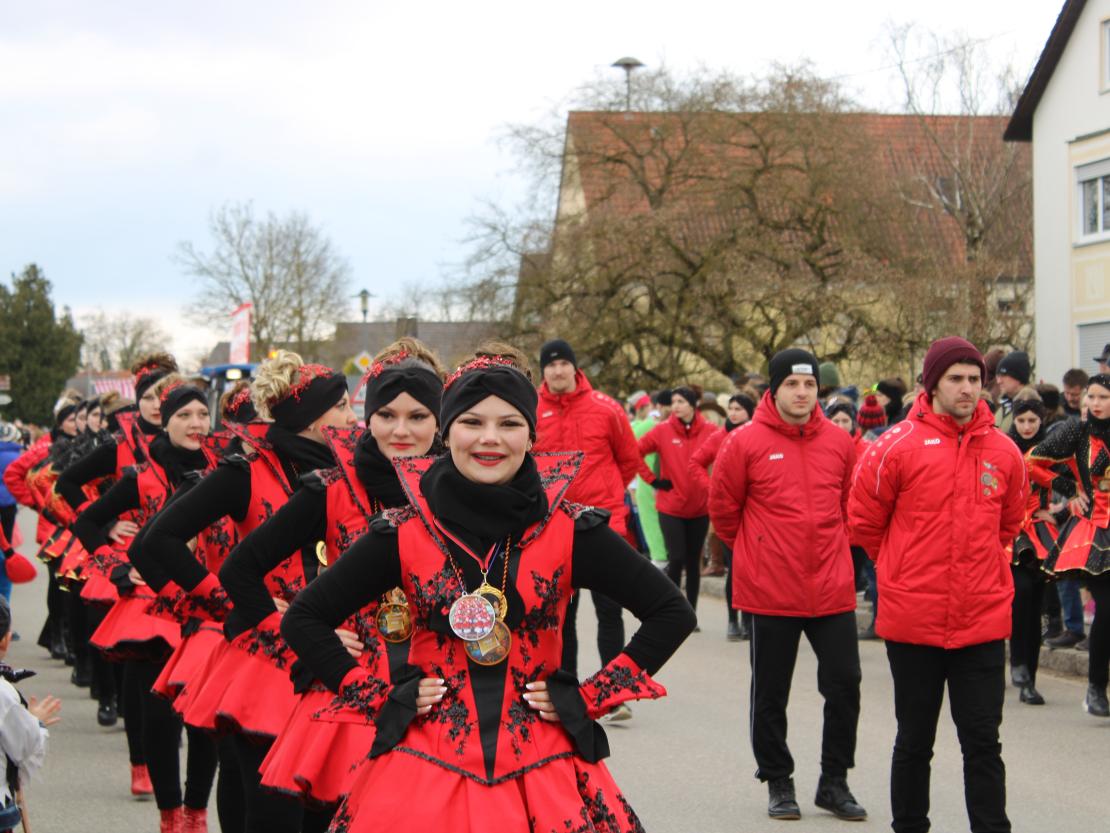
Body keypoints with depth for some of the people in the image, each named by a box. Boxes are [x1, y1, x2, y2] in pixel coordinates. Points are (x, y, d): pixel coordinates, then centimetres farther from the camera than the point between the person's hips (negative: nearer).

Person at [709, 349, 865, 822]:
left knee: (844, 685, 5)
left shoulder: (839, 442, 3)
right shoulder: (746, 443, -7)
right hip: (771, 592, -3)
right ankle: (777, 782, 22)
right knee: (771, 693, 8)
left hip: (833, 588, 3)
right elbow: (723, 509, 2)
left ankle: (834, 781, 19)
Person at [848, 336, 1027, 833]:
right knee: (915, 740, 11)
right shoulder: (898, 446, -9)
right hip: (913, 620, -2)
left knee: (983, 742, 4)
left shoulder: (1003, 451, 2)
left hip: (983, 622, 2)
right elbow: (864, 520, 1)